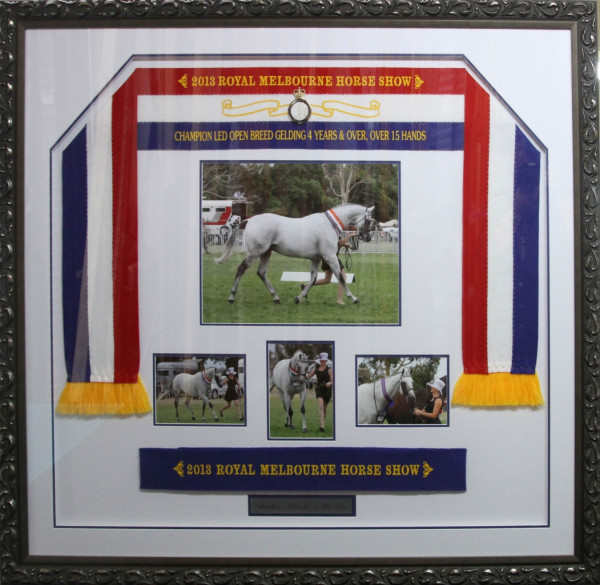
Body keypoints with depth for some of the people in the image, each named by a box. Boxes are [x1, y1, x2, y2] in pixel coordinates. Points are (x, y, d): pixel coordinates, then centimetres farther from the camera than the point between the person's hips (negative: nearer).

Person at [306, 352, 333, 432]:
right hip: (319, 389, 1)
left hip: (327, 389, -1)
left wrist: (329, 383, -32)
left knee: (324, 408, 11)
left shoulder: (329, 369, -5)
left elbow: (332, 380, -11)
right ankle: (322, 426, -23)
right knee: (321, 407, -16)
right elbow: (308, 376, 16)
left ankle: (321, 424, 30)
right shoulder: (316, 368, 6)